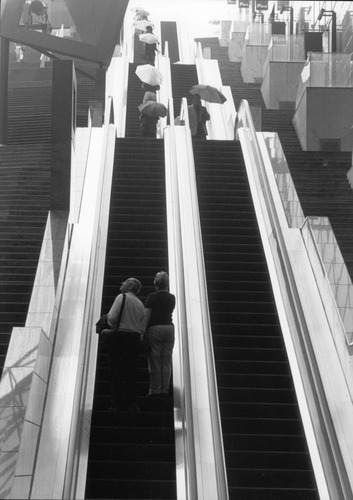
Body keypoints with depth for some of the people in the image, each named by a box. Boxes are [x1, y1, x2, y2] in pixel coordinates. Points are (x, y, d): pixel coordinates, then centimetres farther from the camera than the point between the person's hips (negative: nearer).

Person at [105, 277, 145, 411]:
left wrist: (112, 326, 9)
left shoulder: (122, 297, -4)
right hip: (134, 339, 5)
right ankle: (131, 403, 3)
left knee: (116, 371, 0)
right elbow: (142, 328, 12)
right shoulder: (140, 304, 14)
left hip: (119, 337, -5)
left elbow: (112, 318, -12)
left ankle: (117, 403, -3)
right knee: (131, 371, 7)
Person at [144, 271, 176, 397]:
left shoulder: (152, 297, -4)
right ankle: (165, 389, 2)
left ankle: (155, 390, -4)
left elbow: (146, 316, -10)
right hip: (169, 327, 4)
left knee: (154, 362, -2)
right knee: (166, 361, 5)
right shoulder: (172, 298, 9)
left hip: (154, 328, -4)